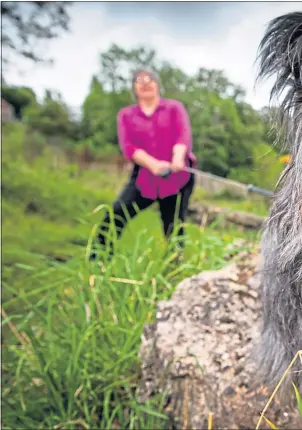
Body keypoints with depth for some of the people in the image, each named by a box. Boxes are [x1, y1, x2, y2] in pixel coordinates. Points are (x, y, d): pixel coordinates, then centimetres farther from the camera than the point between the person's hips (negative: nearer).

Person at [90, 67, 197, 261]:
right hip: (144, 178, 1)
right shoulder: (126, 114, 10)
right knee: (114, 216, -13)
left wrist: (178, 158, -33)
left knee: (174, 229, 3)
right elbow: (128, 146, -6)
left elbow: (184, 135, -10)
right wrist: (153, 164, -25)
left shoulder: (174, 107, 8)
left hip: (178, 178, -1)